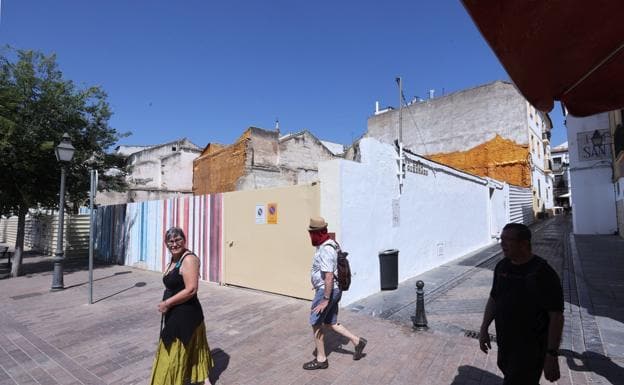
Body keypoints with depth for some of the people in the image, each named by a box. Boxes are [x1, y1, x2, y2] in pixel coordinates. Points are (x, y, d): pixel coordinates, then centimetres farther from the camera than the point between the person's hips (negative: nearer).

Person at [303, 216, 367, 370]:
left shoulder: (325, 250, -25)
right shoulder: (329, 245, 9)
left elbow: (329, 277, -28)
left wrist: (325, 300, -26)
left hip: (326, 292, -10)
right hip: (333, 290, 10)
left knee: (316, 324, 5)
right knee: (330, 324, 18)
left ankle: (321, 359, 18)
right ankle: (357, 341, 20)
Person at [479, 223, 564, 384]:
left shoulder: (542, 273, -19)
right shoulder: (502, 266, 0)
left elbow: (556, 316, -18)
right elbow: (494, 299, 9)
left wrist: (552, 355, -19)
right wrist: (484, 328, 8)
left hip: (531, 348, -6)